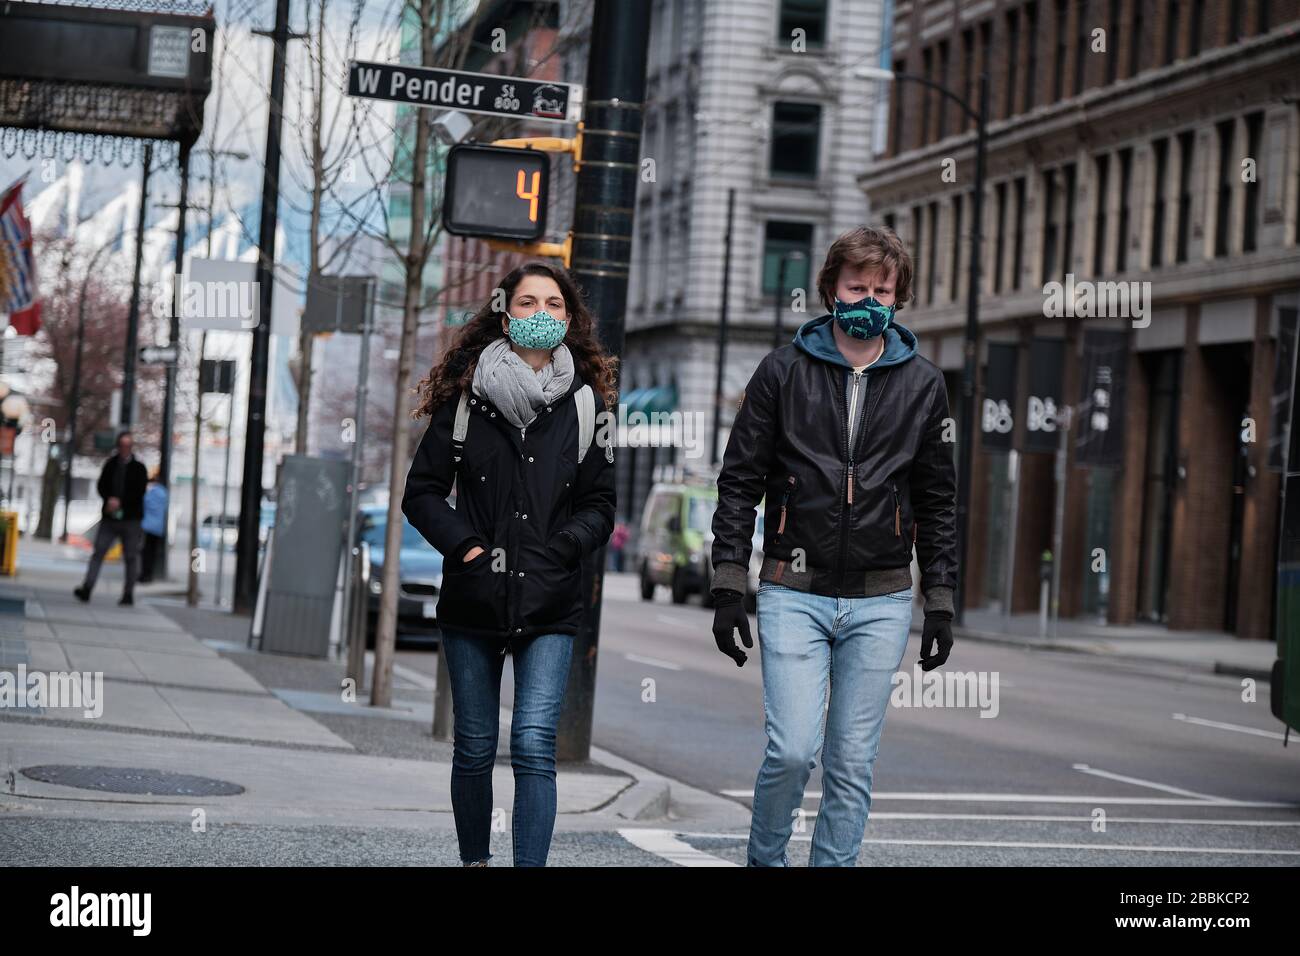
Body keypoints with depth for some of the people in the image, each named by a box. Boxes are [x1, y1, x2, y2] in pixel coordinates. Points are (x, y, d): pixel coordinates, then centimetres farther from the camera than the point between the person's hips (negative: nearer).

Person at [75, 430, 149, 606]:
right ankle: (87, 588, -14)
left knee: (131, 557, 2)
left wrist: (120, 502, -14)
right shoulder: (111, 464, 9)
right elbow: (101, 486, 6)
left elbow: (139, 492, -6)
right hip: (110, 517, 2)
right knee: (98, 552, -7)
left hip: (130, 518, -2)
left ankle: (128, 593, 9)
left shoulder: (138, 467, 1)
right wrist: (110, 499, -12)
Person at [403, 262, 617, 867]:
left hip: (549, 609, -1)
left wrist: (562, 548, -8)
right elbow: (422, 491, 5)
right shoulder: (466, 395, 2)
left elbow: (599, 505, 10)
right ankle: (474, 860, 27)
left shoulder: (585, 403, 5)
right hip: (472, 602, 1)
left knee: (534, 747, -12)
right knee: (474, 749, 10)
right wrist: (466, 545, -8)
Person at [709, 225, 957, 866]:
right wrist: (728, 586, -3)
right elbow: (739, 482, 3)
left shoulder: (921, 384, 8)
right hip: (794, 595, -2)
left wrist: (940, 601, 9)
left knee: (852, 765, 4)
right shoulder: (784, 371, 2)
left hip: (880, 603, 2)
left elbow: (937, 502, 13)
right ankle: (764, 859, 12)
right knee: (793, 750, -11)